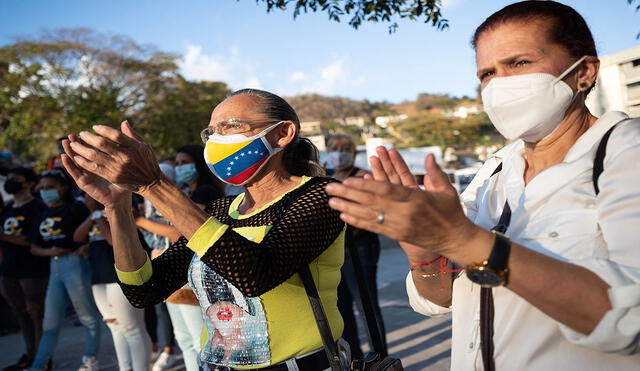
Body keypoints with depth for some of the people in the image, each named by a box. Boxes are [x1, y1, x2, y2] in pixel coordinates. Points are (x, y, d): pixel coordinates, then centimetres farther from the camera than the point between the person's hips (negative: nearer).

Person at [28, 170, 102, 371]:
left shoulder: (75, 208, -4)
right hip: (54, 266, 7)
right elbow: (33, 247, 17)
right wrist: (49, 251, -3)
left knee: (88, 316, 3)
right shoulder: (42, 217, 15)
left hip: (75, 263, -7)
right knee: (51, 321, 13)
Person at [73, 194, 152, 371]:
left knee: (132, 329, -5)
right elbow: (78, 238, 8)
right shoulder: (95, 216, 18)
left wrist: (100, 218, -12)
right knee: (116, 328, 13)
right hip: (99, 279, 9)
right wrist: (92, 217, -4)